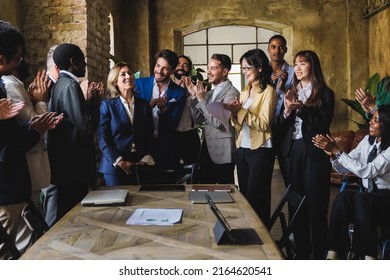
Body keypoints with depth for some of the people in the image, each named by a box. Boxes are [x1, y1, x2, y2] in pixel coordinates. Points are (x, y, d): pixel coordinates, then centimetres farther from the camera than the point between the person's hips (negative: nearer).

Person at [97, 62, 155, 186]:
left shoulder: (144, 105, 11)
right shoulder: (107, 105, 0)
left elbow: (150, 136, 10)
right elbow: (102, 137, -5)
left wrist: (146, 159, -4)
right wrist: (119, 162, -13)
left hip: (140, 166, 3)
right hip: (114, 166, -2)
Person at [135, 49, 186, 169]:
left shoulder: (179, 92, -2)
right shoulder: (140, 83, -1)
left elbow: (173, 124, -4)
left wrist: (163, 109, -23)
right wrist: (151, 104, -22)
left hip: (163, 145, 0)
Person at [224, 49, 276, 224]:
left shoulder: (268, 91, -8)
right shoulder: (245, 91, 14)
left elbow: (264, 124, -17)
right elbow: (239, 124, 13)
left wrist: (241, 111, -21)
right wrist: (234, 112, -6)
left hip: (260, 150, -7)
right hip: (242, 149, 7)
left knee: (256, 198, 0)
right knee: (244, 196, 13)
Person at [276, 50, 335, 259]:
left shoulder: (325, 93, 0)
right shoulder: (291, 93, 13)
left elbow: (323, 124, -10)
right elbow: (281, 126, 9)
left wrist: (302, 108, -18)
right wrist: (286, 111, -10)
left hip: (314, 153, -4)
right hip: (292, 152, 4)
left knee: (315, 204, 0)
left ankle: (319, 255, 11)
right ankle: (301, 252, 18)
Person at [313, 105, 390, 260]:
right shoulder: (368, 140, 7)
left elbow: (367, 171, -26)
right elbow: (343, 169, 7)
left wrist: (337, 151, -26)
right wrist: (332, 154, -13)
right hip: (368, 196, 5)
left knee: (361, 198, -35)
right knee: (343, 196, -27)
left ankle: (369, 256, -31)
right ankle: (333, 254, -31)